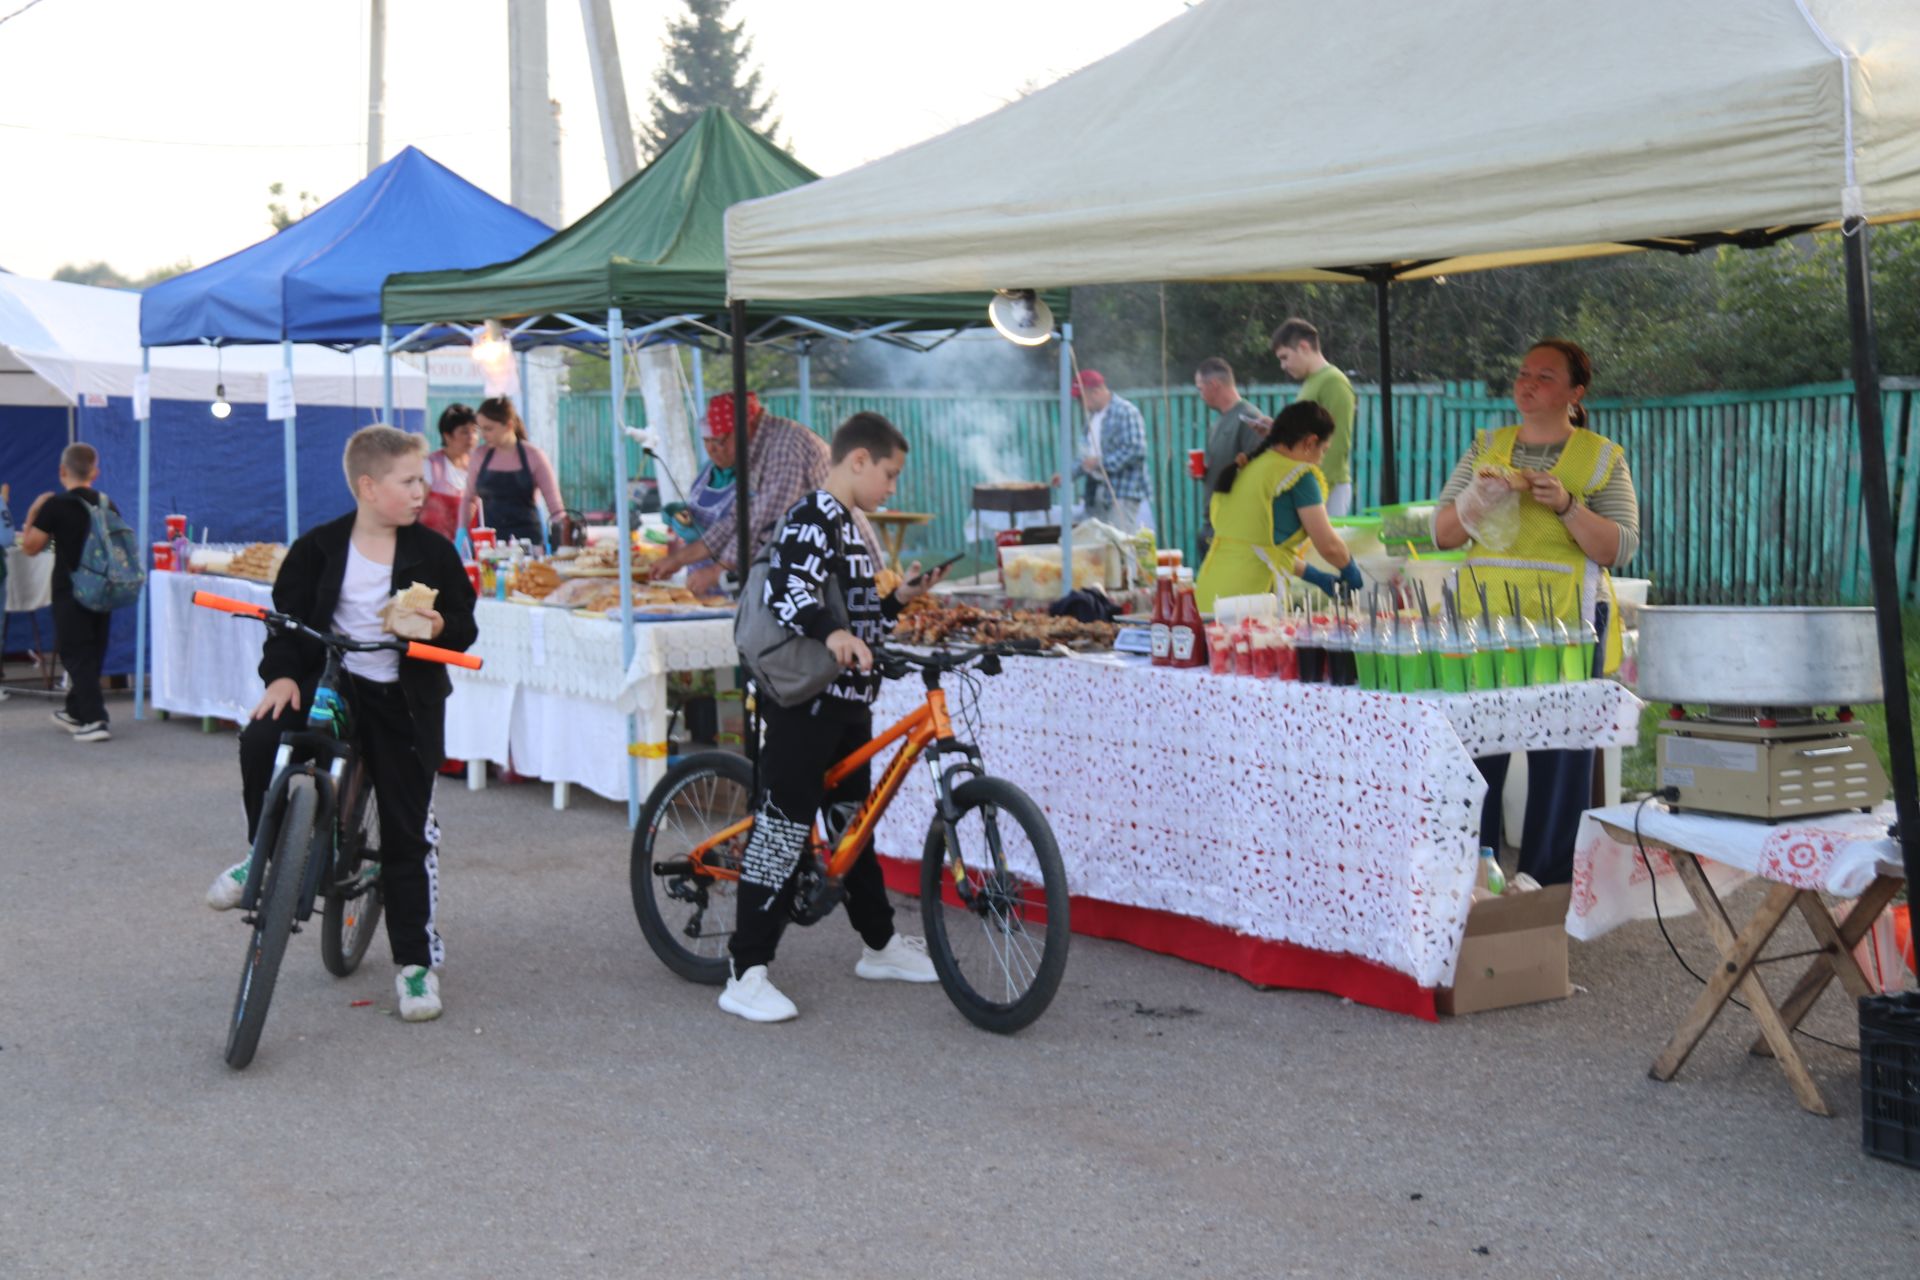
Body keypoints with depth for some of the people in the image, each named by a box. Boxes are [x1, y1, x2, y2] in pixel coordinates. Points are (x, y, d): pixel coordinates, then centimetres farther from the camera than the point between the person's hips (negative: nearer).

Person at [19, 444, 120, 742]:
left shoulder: (55, 506, -13)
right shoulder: (107, 504, 3)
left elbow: (30, 547, -7)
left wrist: (32, 514, 5)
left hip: (71, 592, -5)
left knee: (76, 655, -1)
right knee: (92, 655, 16)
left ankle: (94, 720, -10)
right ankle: (75, 712, 30)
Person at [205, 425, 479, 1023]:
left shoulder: (433, 552, -2)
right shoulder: (320, 548, -2)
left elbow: (465, 629, 3)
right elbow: (289, 618, 2)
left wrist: (439, 626, -19)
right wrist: (281, 675, -15)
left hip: (402, 702, 0)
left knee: (407, 832, 1)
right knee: (260, 740, -28)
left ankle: (417, 960, 12)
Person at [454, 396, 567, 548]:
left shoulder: (533, 456, -3)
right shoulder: (480, 458, 4)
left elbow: (555, 507, -3)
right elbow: (469, 499, 18)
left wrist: (561, 545, -11)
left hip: (527, 541, -2)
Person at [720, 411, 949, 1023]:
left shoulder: (852, 526, 18)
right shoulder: (812, 519, -13)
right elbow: (790, 590, -28)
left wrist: (899, 598, 12)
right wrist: (833, 634, -41)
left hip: (848, 701, 10)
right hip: (804, 700, -10)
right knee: (785, 826, -9)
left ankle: (880, 944, 33)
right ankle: (746, 974, -7)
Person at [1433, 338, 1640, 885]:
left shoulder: (1602, 457, 5)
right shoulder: (1487, 447, 15)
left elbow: (1620, 548, -4)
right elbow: (1443, 534, 12)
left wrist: (1566, 506, -17)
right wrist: (1476, 499, -8)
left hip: (1564, 625, -3)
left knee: (1560, 760, -3)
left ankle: (1549, 887, 5)